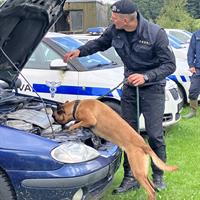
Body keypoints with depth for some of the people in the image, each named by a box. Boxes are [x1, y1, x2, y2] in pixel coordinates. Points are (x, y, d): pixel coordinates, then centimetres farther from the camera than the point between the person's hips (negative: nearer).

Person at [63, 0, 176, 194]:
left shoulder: (155, 33, -21)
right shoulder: (114, 31, -7)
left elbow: (169, 64, -17)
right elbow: (100, 43, 14)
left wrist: (145, 77, -29)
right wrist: (80, 51, -2)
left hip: (152, 88, -5)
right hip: (129, 87, 5)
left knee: (155, 135, -3)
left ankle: (158, 176, 17)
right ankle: (130, 178, 19)